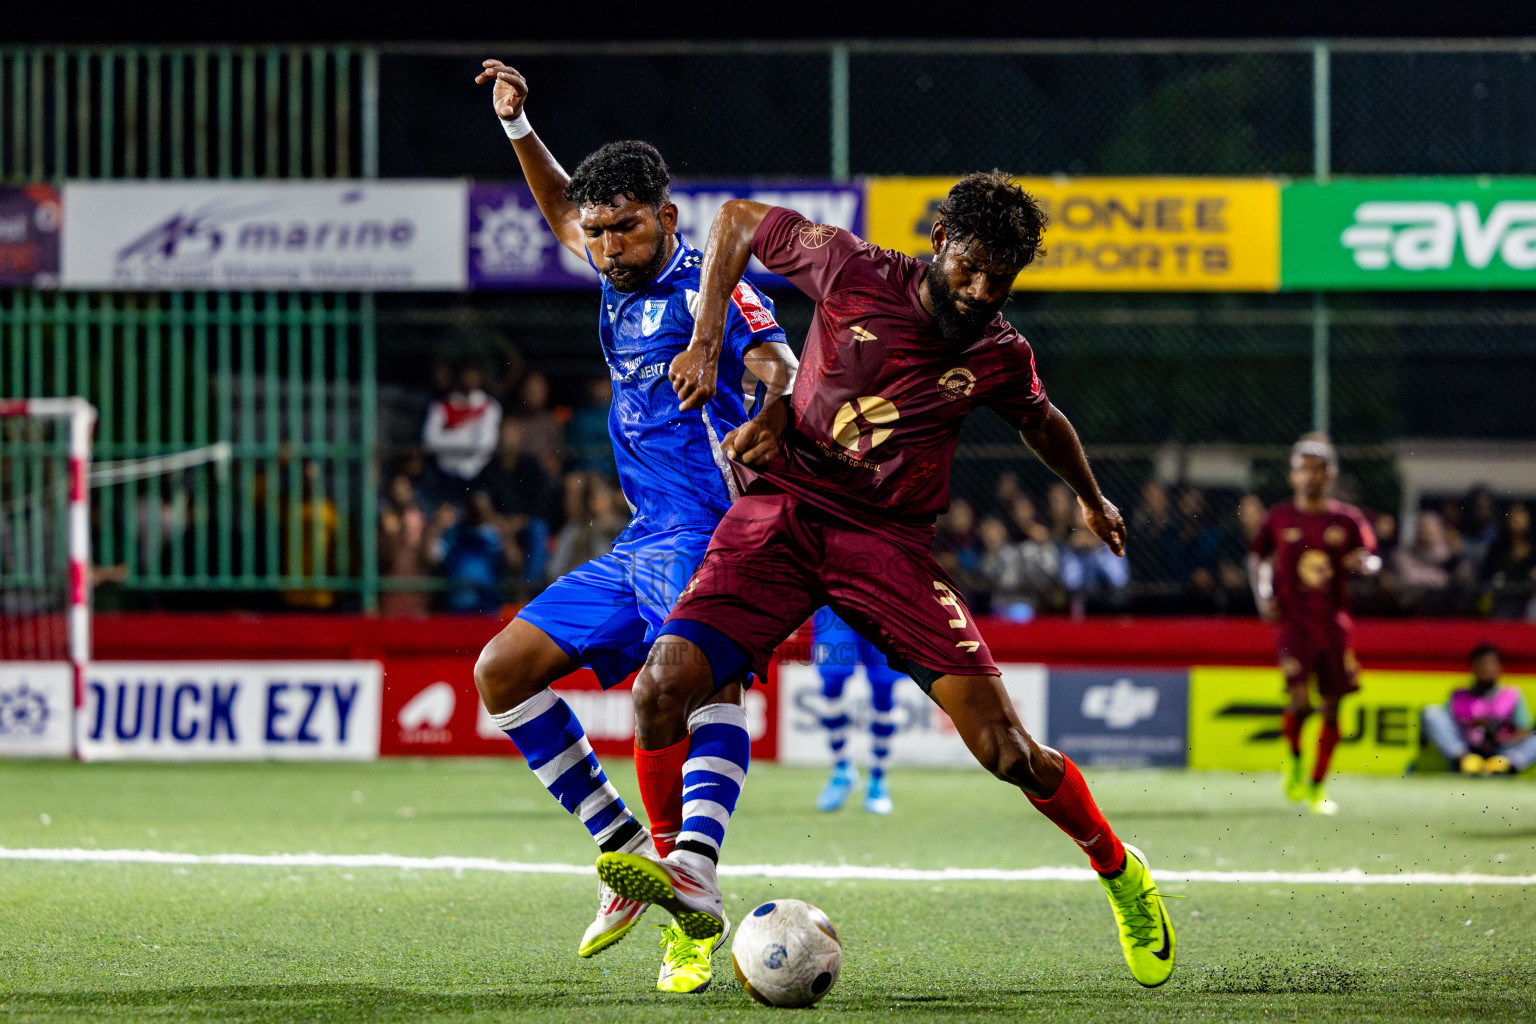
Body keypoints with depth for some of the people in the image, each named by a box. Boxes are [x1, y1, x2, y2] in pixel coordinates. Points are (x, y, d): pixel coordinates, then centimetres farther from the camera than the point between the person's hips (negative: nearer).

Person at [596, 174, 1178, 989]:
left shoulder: (1001, 357, 1)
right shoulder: (852, 271, -6)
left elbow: (1042, 424, 25)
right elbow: (737, 220, 8)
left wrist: (1092, 500, 42)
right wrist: (707, 343, -1)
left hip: (889, 540, 0)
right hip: (781, 515, 0)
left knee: (1007, 751, -11)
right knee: (663, 690, -24)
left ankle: (1121, 873, 17)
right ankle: (691, 876, -4)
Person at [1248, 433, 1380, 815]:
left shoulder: (1348, 519, 4)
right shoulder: (1280, 518, 3)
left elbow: (1372, 559, 9)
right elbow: (1257, 556, 16)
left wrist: (1364, 562, -15)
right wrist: (1263, 596, 2)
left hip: (1334, 622, 2)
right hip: (1294, 621, -2)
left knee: (1331, 707, 4)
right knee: (1300, 700, -18)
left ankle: (1317, 786, 18)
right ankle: (1293, 756, 12)